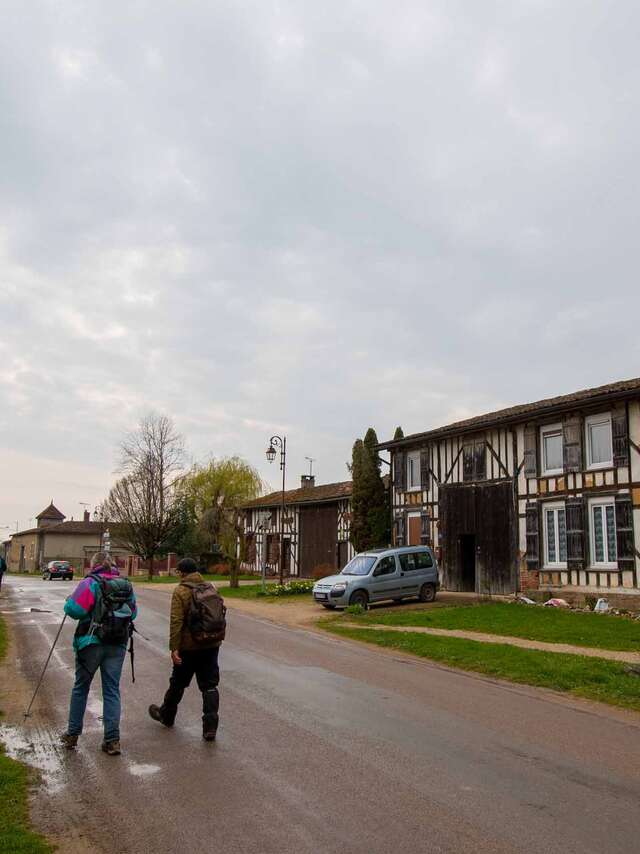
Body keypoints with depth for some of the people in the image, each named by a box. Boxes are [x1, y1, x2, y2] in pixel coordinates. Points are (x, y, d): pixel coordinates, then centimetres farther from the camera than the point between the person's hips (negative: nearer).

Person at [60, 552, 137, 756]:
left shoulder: (90, 583, -9)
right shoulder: (127, 585, 5)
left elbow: (73, 609, -16)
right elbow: (133, 613, 10)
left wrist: (70, 600, 4)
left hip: (91, 643, -3)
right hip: (118, 645, 3)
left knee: (80, 688, 14)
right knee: (112, 691, 8)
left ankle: (72, 735, 24)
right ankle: (112, 740, 5)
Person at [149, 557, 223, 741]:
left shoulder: (181, 591, -11)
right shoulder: (211, 589, 7)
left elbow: (176, 622, -18)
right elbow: (220, 616, 13)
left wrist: (174, 648, -16)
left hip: (189, 647, -4)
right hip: (211, 645, 4)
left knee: (178, 683, 16)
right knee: (209, 686, 5)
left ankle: (166, 715, 36)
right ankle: (210, 727, -1)